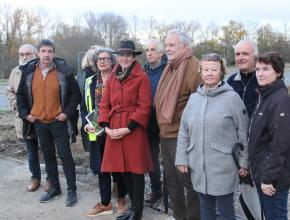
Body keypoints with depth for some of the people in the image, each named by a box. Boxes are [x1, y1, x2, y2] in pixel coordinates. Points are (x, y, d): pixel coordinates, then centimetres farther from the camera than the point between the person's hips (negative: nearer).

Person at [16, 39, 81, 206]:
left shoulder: (64, 71, -8)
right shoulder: (29, 71, 1)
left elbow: (75, 94, -2)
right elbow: (20, 94, 11)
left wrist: (67, 112, -9)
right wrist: (25, 113, 3)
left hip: (58, 121, -3)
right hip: (39, 122, 4)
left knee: (65, 154, 0)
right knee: (48, 155, 13)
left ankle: (72, 189, 12)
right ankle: (55, 187, 27)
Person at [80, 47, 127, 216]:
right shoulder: (90, 82, 10)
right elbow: (84, 107, 12)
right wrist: (87, 124, -3)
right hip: (96, 131, 4)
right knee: (101, 167, 10)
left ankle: (121, 198, 29)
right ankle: (105, 203, 23)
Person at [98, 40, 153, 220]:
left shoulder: (142, 77, -6)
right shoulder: (112, 77, 12)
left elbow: (144, 107, -11)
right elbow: (105, 104, 11)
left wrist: (128, 128, -15)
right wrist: (106, 126, -3)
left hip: (134, 129, -6)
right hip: (114, 130, 6)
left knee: (135, 170, 2)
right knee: (123, 169, 13)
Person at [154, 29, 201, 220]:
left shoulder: (193, 67, -15)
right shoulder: (170, 67, 13)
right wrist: (162, 126, 15)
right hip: (165, 134, 9)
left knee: (188, 180, 3)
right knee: (171, 180, 19)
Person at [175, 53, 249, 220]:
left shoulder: (232, 97, -8)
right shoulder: (194, 98, 5)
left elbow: (243, 133, -5)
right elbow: (184, 131, 8)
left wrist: (244, 162, -3)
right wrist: (182, 158, 5)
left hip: (223, 167, -4)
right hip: (199, 166, 4)